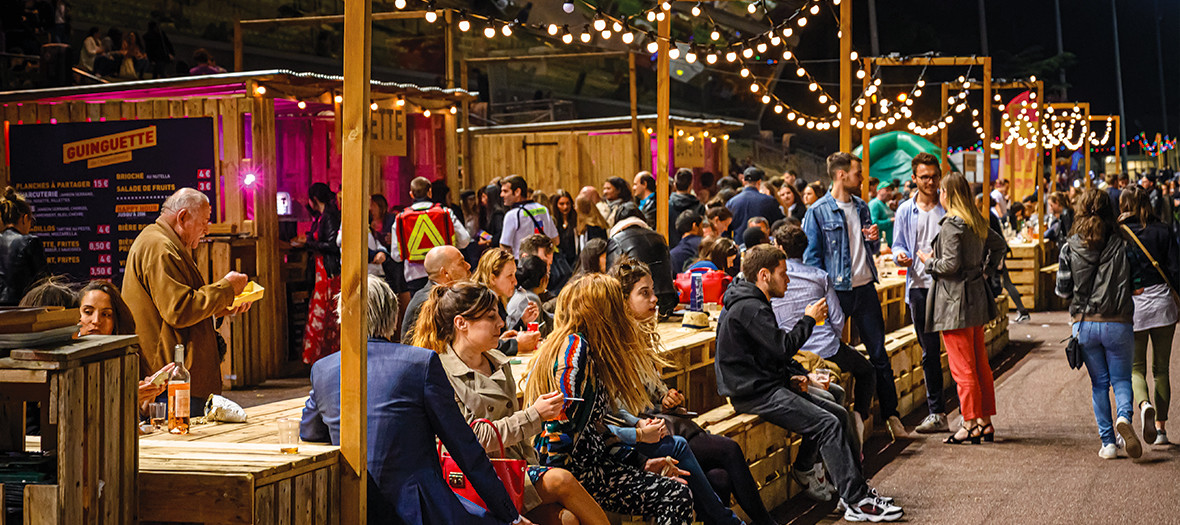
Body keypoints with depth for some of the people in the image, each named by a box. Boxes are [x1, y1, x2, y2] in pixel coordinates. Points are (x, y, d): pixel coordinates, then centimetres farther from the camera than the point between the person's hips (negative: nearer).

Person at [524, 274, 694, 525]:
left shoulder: (588, 349, 17)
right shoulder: (575, 347, -12)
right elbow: (563, 421, -19)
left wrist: (640, 463, 13)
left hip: (591, 462, 10)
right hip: (574, 469, -10)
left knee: (679, 492, 0)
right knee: (677, 497, -16)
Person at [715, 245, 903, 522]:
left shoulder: (754, 305, 18)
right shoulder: (748, 308, -16)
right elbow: (783, 347, -22)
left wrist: (794, 375, 6)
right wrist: (808, 319, -7)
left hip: (768, 385, 11)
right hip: (755, 393, -11)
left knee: (838, 413, 6)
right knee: (828, 424, -19)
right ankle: (857, 503, -18)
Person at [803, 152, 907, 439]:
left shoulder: (861, 207, 12)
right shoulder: (818, 211, -6)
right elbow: (812, 256, -6)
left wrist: (874, 238, -2)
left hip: (865, 287, 5)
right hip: (837, 291, -5)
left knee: (879, 353, 8)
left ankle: (890, 414, 16)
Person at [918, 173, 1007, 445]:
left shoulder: (952, 224, -16)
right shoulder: (978, 222, 11)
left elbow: (950, 264, -21)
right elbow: (999, 245, 23)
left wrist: (928, 261, -4)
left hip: (955, 301, -9)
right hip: (977, 298, 9)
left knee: (963, 368, -3)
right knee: (980, 364, 12)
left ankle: (971, 424, -1)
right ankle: (985, 422, 17)